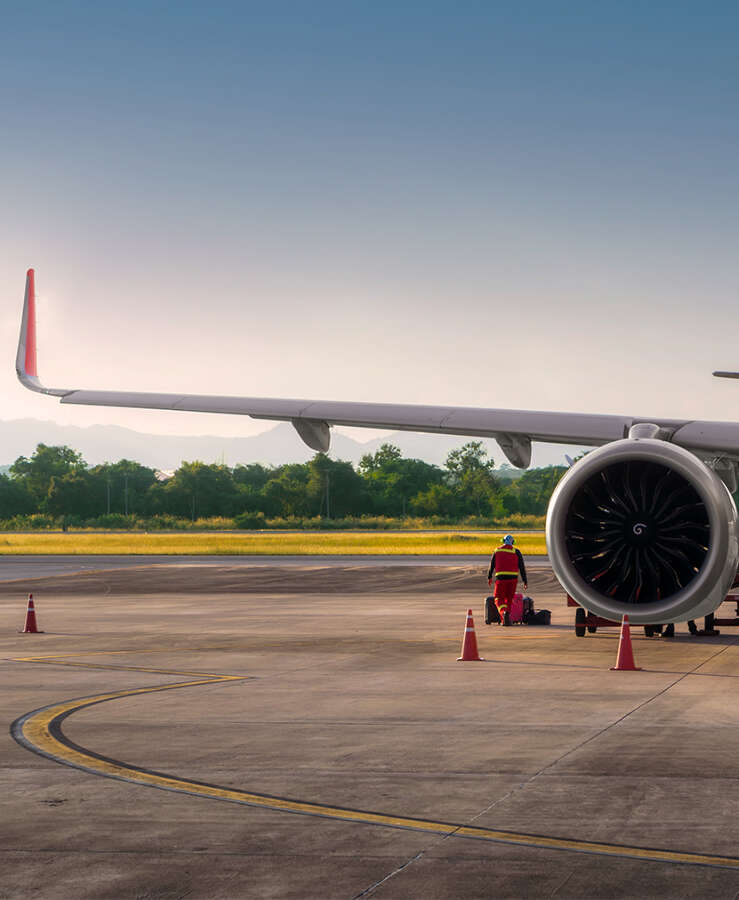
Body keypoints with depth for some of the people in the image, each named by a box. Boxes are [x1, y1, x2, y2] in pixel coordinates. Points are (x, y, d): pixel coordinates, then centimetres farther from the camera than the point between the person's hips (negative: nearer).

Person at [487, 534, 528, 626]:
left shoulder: (497, 551, 9)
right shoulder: (516, 552, 4)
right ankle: (505, 620, 15)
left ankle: (504, 612, -27)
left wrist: (489, 577, 29)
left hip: (500, 578, -1)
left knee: (499, 599, 3)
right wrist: (525, 581, 6)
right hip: (513, 578, 1)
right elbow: (522, 568, 2)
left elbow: (491, 566, 16)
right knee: (509, 599, 14)